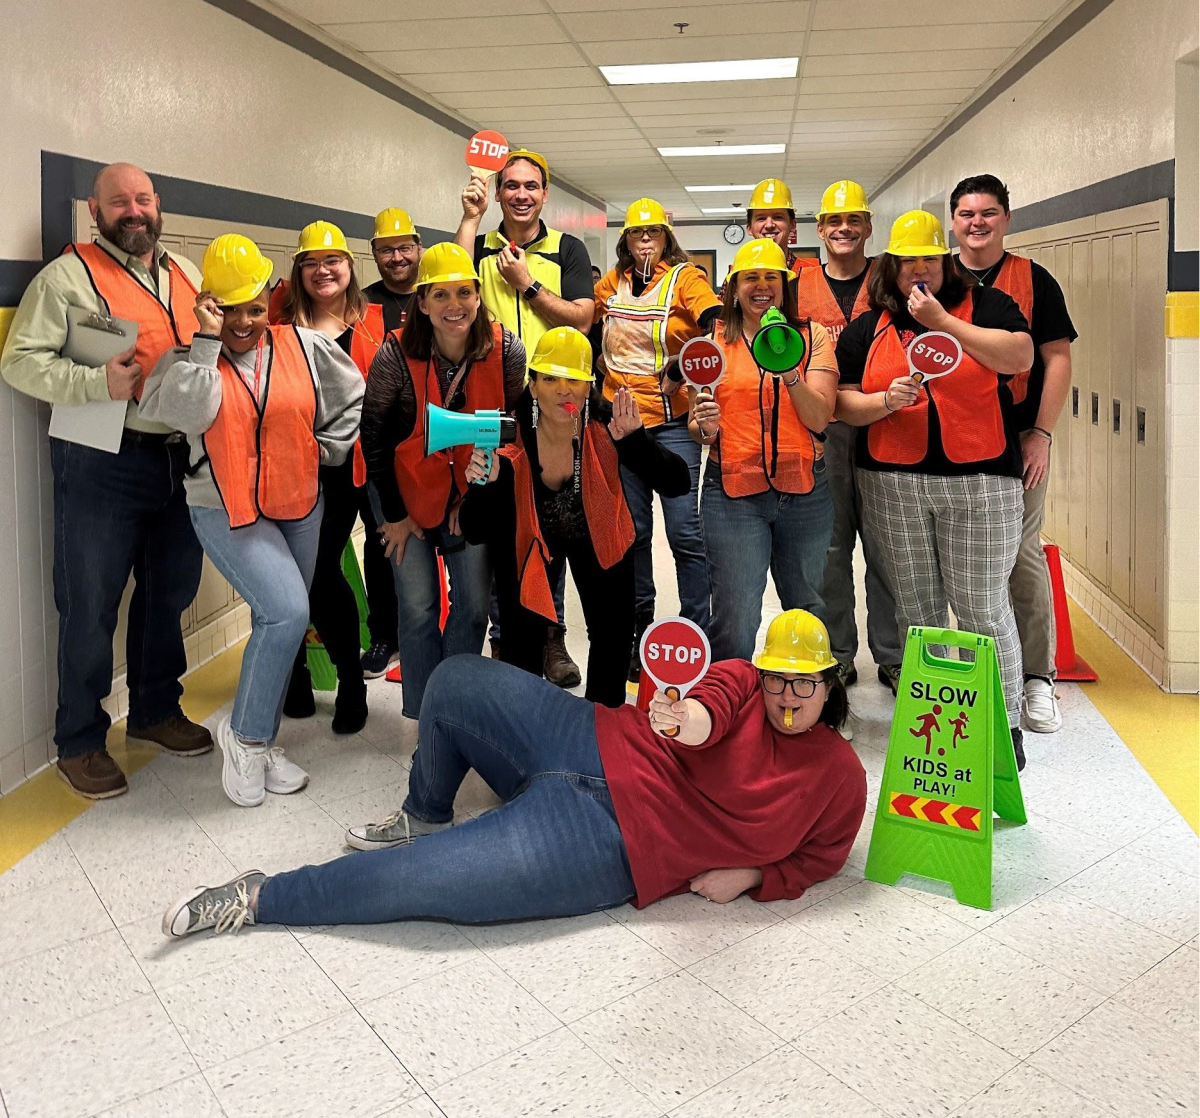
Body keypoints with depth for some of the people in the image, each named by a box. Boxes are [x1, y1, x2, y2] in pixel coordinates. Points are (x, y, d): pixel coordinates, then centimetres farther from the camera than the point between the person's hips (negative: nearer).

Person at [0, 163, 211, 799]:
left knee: (169, 590, 17)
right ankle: (79, 742, 18)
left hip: (180, 457, 6)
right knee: (91, 605, 2)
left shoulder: (187, 275, 13)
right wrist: (97, 384, -23)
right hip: (102, 465, -6)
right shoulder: (68, 276, -5)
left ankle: (154, 711, 35)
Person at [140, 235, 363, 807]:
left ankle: (259, 745, 26)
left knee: (278, 624, 11)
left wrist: (326, 448, 2)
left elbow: (354, 399, 11)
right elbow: (187, 413, -24)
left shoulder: (305, 346, 0)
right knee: (287, 611, -21)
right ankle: (244, 733, -1)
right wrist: (206, 342, -20)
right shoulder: (189, 358, -4)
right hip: (227, 511, -4)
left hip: (300, 507, 4)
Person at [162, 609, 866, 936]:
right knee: (457, 679, -8)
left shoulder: (841, 779, 0)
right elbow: (714, 702, -18)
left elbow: (815, 860, 11)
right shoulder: (743, 683, 3)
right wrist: (691, 718, -44)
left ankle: (262, 900, 5)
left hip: (608, 848, -4)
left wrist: (751, 876, -9)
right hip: (594, 748, 5)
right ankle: (424, 821, 20)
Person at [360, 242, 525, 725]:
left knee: (475, 605, 5)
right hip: (408, 491, -2)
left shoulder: (506, 349, -15)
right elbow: (373, 435, -12)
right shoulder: (397, 353, -20)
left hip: (472, 492, 2)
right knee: (418, 607, -1)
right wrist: (394, 513, -8)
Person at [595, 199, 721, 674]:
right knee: (632, 530, 10)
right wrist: (599, 371, 15)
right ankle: (640, 631, 22)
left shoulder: (685, 278, -1)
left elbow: (717, 326, -17)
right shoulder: (611, 283, 11)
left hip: (672, 420, -4)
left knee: (684, 529, -5)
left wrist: (678, 370, -26)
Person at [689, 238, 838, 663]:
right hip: (732, 491, -1)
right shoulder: (714, 341, 7)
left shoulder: (813, 336, 6)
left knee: (807, 612, 11)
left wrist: (791, 374, -21)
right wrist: (705, 428, -13)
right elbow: (697, 428, 10)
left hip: (805, 489, 1)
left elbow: (819, 419, -5)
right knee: (734, 622, -6)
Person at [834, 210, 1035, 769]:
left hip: (978, 480, -2)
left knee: (982, 606, -2)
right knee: (916, 606, 9)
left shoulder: (984, 305, 5)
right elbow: (844, 403, 9)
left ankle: (1004, 722, 10)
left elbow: (1021, 356, -12)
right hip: (894, 484, 3)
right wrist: (885, 400, -12)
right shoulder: (867, 328, 12)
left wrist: (943, 320, -12)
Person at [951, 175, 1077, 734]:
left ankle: (1037, 678, 8)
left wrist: (1041, 434, -8)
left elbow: (1058, 360, 1)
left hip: (1017, 439, -2)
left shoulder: (1034, 280, 3)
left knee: (1022, 555, -2)